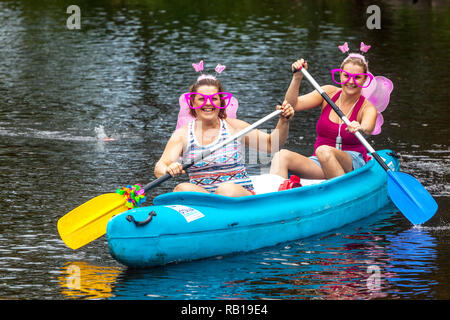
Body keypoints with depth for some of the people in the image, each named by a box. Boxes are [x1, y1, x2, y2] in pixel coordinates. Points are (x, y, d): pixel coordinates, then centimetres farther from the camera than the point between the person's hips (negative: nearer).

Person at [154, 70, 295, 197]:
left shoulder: (234, 127, 6)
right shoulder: (182, 134, 6)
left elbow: (271, 144, 9)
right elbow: (159, 167, -6)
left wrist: (284, 122, -10)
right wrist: (169, 170, -31)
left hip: (240, 193, 0)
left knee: (227, 189, -34)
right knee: (183, 188, -31)